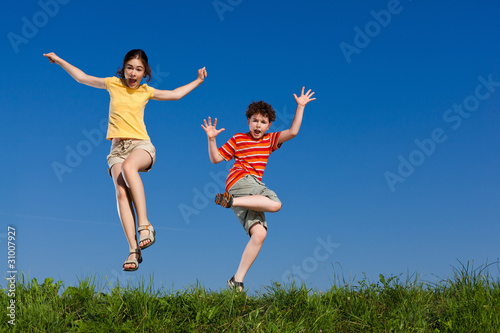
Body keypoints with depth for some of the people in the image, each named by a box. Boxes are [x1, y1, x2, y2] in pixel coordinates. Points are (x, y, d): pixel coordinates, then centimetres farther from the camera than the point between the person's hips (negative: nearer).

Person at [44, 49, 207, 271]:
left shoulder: (146, 91, 13)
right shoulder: (113, 84, 13)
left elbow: (176, 94, 28)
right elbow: (82, 77, 24)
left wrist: (198, 81, 29)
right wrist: (59, 60, 26)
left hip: (141, 145, -1)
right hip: (117, 148, 2)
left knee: (128, 166, -38)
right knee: (121, 192, -24)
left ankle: (145, 226, -40)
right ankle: (133, 250, -31)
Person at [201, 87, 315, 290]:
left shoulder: (270, 140, 22)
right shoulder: (238, 139, 11)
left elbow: (292, 132, 9)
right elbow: (215, 158, 10)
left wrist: (300, 107, 7)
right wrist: (211, 139, -6)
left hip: (253, 187, 5)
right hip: (240, 180, -5)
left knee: (259, 233, -14)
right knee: (275, 204, -31)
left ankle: (237, 280, -12)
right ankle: (231, 200, -27)